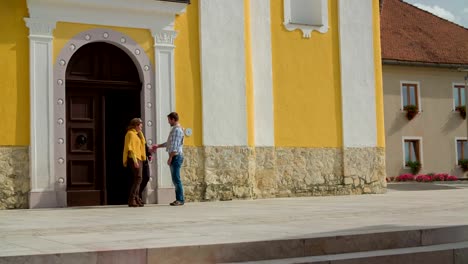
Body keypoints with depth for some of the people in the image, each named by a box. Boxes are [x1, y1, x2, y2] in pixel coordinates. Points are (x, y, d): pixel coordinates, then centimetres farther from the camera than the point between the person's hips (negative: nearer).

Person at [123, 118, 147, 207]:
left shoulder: (137, 134, 21)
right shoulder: (130, 134, -9)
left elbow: (143, 142, 19)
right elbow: (131, 148, -18)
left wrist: (140, 132, 13)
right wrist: (135, 160, -22)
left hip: (139, 159, 10)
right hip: (134, 159, -10)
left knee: (137, 179, 10)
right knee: (138, 178, -16)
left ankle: (136, 199, 13)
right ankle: (131, 200, -19)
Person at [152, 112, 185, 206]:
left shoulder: (177, 129, -12)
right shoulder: (174, 129, 20)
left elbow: (175, 146, -18)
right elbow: (169, 143, 31)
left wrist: (170, 158, -18)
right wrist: (158, 145, 34)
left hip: (176, 156, -10)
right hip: (174, 157, 10)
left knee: (176, 178, -11)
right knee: (175, 179, 8)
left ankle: (180, 200, -10)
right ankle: (179, 199, 10)